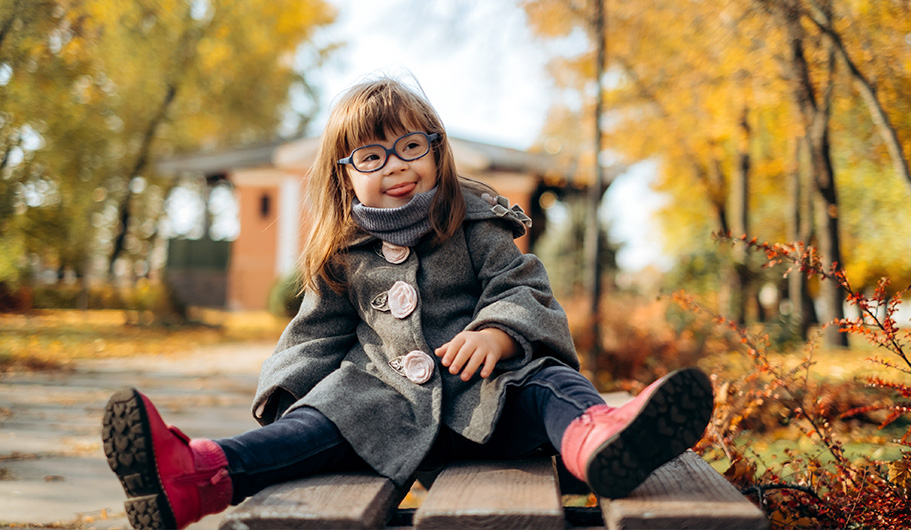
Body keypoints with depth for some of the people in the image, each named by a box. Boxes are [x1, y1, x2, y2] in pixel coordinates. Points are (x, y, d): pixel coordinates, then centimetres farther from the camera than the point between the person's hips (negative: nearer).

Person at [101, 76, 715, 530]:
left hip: (482, 388, -1)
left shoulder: (475, 226, 8)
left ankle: (596, 438, -69)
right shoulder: (342, 258, 15)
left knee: (546, 384, -32)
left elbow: (524, 290, 1)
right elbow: (319, 336, 21)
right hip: (388, 403, 2)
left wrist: (496, 333, -22)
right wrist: (286, 393, 3)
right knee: (324, 417, -26)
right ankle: (195, 477, -52)